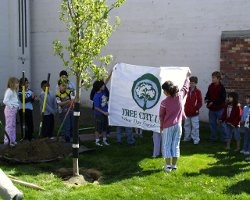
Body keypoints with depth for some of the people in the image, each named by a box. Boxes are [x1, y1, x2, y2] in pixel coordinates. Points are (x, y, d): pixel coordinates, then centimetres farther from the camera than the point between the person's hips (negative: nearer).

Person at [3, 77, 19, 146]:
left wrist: (16, 106, 7)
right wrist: (11, 106, -18)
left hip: (14, 110, 10)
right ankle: (7, 141, 2)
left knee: (13, 125, 14)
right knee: (9, 126, -4)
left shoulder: (14, 91, 12)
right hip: (9, 110, -10)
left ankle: (12, 140, 22)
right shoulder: (9, 91, -17)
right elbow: (5, 101, -26)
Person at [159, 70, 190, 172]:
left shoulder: (164, 102, -15)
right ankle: (174, 165, 15)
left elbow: (161, 116, -3)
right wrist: (187, 77, 29)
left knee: (167, 145, 6)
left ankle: (168, 166, 5)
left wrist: (161, 127, 12)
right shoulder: (180, 96, -7)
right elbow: (185, 88, 14)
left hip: (168, 127, -4)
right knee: (176, 145, 11)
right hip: (178, 125, 4)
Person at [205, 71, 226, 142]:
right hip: (211, 109, 6)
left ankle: (224, 138, 10)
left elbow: (222, 99, -15)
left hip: (219, 109, -6)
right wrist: (206, 99, -6)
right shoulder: (210, 86, 5)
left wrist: (213, 102, -19)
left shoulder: (221, 87, -12)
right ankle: (213, 137, 24)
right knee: (212, 123, 12)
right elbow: (208, 95, 16)